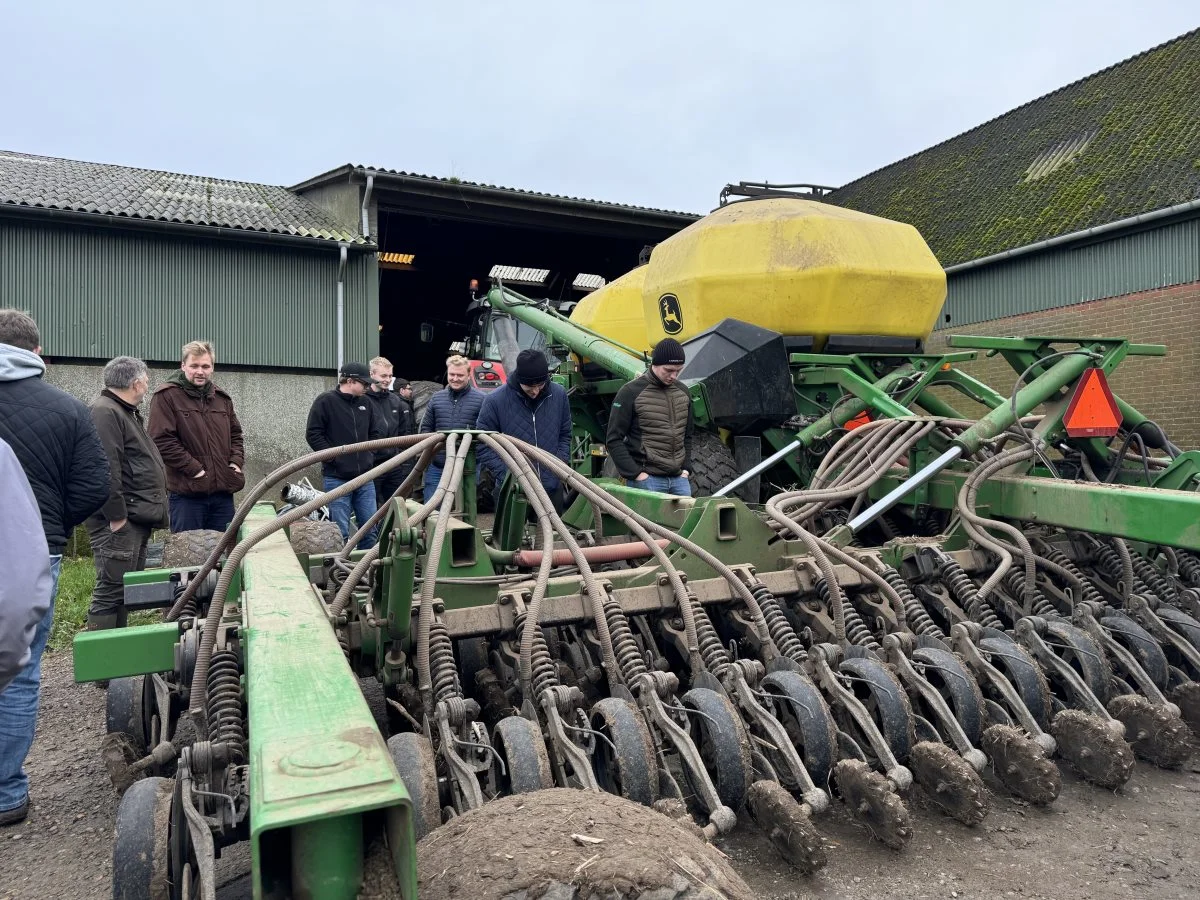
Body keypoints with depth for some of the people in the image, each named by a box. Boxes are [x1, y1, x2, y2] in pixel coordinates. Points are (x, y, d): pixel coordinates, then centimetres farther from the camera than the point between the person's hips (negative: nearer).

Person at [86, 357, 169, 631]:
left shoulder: (126, 412, 20)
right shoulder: (105, 412, -14)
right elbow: (106, 469, -23)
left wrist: (152, 510, 23)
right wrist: (116, 516, -24)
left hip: (138, 517, 11)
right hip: (120, 521, -11)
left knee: (128, 589, 15)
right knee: (111, 590, -8)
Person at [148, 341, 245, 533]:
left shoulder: (222, 398, 14)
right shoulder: (166, 396, -6)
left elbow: (235, 434, 22)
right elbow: (163, 441, -13)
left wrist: (236, 462, 4)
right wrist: (195, 469, -15)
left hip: (223, 492, 6)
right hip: (187, 493, -6)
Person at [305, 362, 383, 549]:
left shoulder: (366, 403, 10)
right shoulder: (326, 401, -5)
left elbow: (376, 433, 21)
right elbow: (313, 433, -7)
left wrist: (370, 455, 9)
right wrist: (332, 457, -11)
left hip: (365, 477, 5)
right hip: (337, 478, -5)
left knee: (370, 528, 8)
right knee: (340, 532, -1)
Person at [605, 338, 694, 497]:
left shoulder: (683, 392, 11)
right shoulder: (631, 393, -7)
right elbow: (614, 439, -8)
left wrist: (686, 468, 8)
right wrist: (635, 473, -12)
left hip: (679, 478, 6)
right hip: (647, 479, -5)